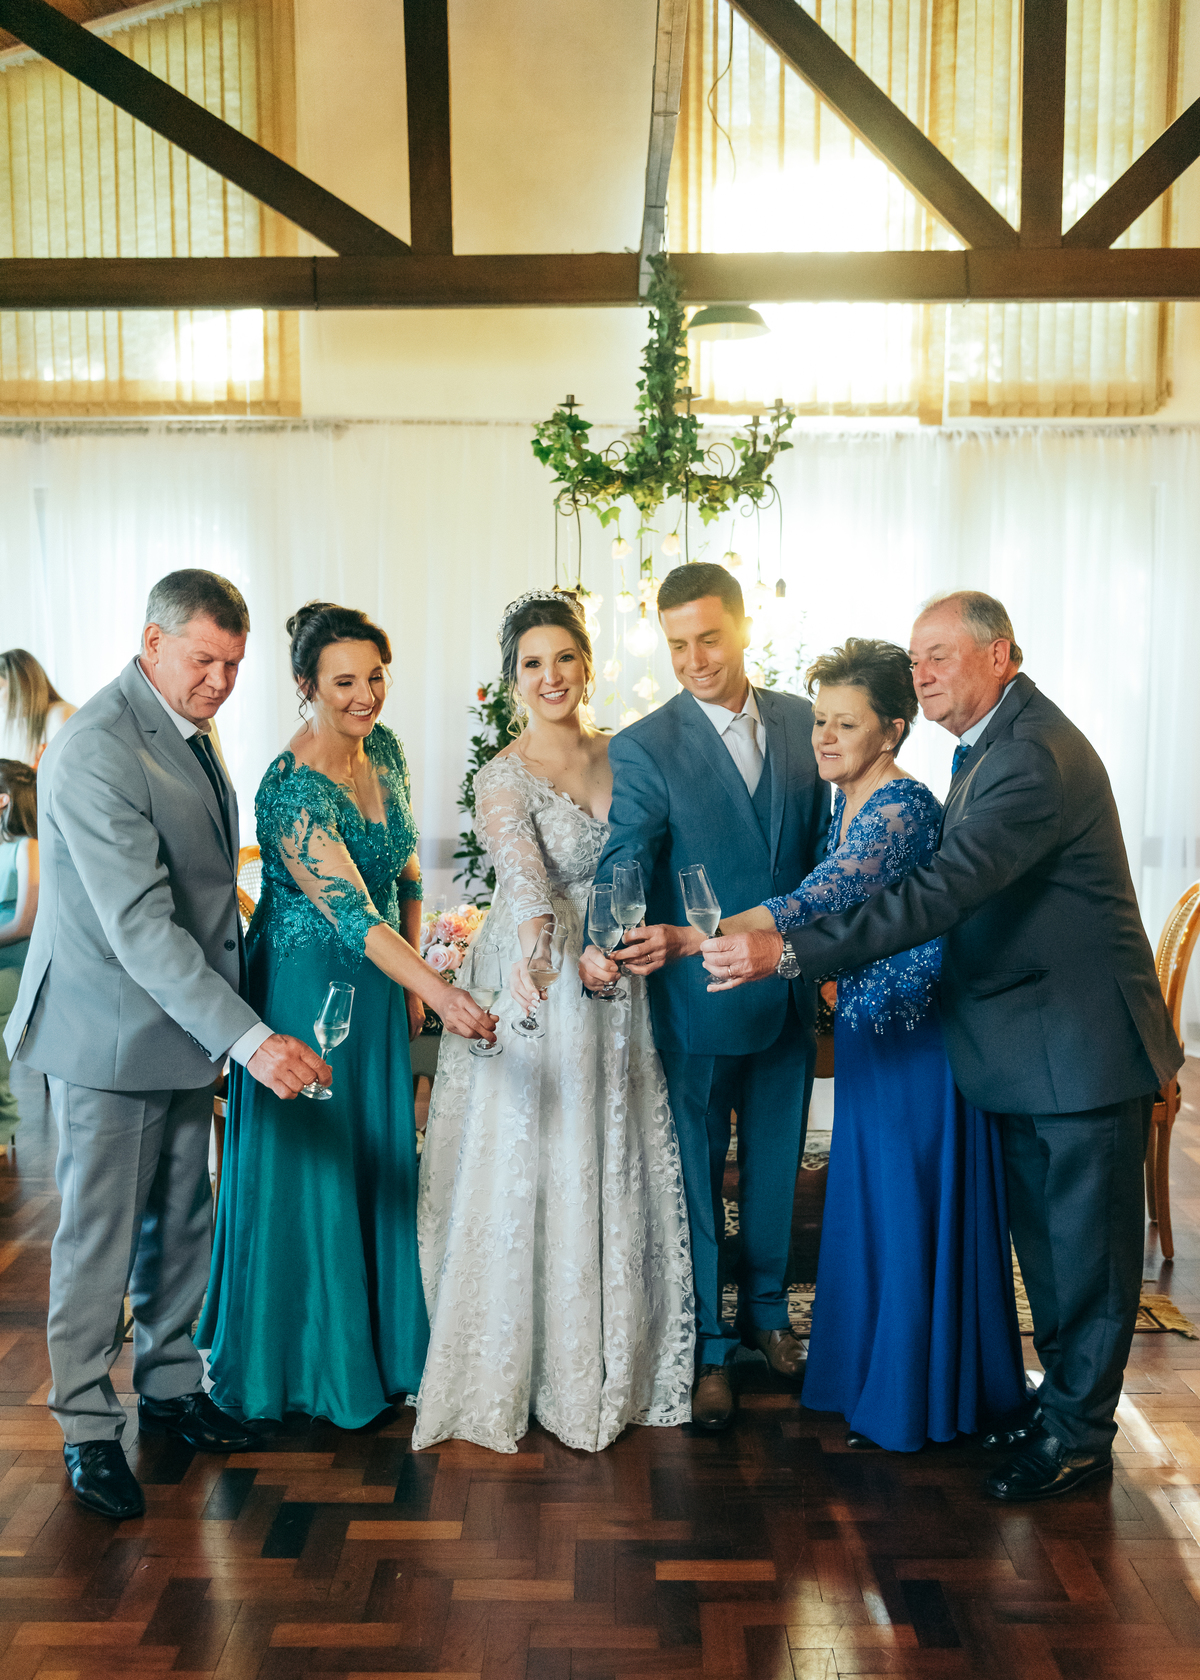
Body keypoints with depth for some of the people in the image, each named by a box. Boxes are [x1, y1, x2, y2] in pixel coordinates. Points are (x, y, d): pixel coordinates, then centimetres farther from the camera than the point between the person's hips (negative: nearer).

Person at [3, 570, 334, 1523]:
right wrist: (250, 1037, -35)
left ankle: (170, 1385, 35)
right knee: (101, 1237, 6)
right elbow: (139, 926, -30)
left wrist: (230, 1024, 14)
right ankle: (89, 1428, 23)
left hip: (188, 1018, 8)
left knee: (182, 1222, 18)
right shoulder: (96, 750, -22)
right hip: (112, 1032, -8)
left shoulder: (189, 730, 7)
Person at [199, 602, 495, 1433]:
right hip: (309, 986, -7)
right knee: (312, 1170, 6)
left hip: (379, 985, 7)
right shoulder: (293, 791, -24)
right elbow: (353, 917, -33)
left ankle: (379, 1341, 35)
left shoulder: (384, 747, 0)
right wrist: (442, 992, -44)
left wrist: (414, 980, 9)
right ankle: (314, 1361, 27)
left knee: (379, 1163, 16)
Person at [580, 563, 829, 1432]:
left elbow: (821, 845, 10)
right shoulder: (642, 749, -12)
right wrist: (606, 942, -42)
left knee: (775, 1163, 19)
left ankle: (767, 1310, 42)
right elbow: (624, 860, -23)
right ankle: (708, 1349, 26)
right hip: (698, 996, -4)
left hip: (790, 991, 4)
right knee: (698, 1176, 9)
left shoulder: (801, 721, 2)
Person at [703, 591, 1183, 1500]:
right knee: (1043, 1236, 19)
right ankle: (1062, 1392, 36)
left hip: (1082, 1043, -9)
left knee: (1086, 1243, 7)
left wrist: (787, 949, -38)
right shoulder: (992, 742, 9)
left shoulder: (1039, 756, -25)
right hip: (1023, 1042, 9)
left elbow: (940, 894, -35)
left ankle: (1080, 1432, 23)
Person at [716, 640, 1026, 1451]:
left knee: (911, 1209, 4)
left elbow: (822, 900, -36)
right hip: (869, 1028, 9)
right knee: (871, 1203, 18)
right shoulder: (850, 803, 7)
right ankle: (875, 1376, 36)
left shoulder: (904, 806, -22)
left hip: (915, 1036, -9)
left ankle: (914, 1398, 23)